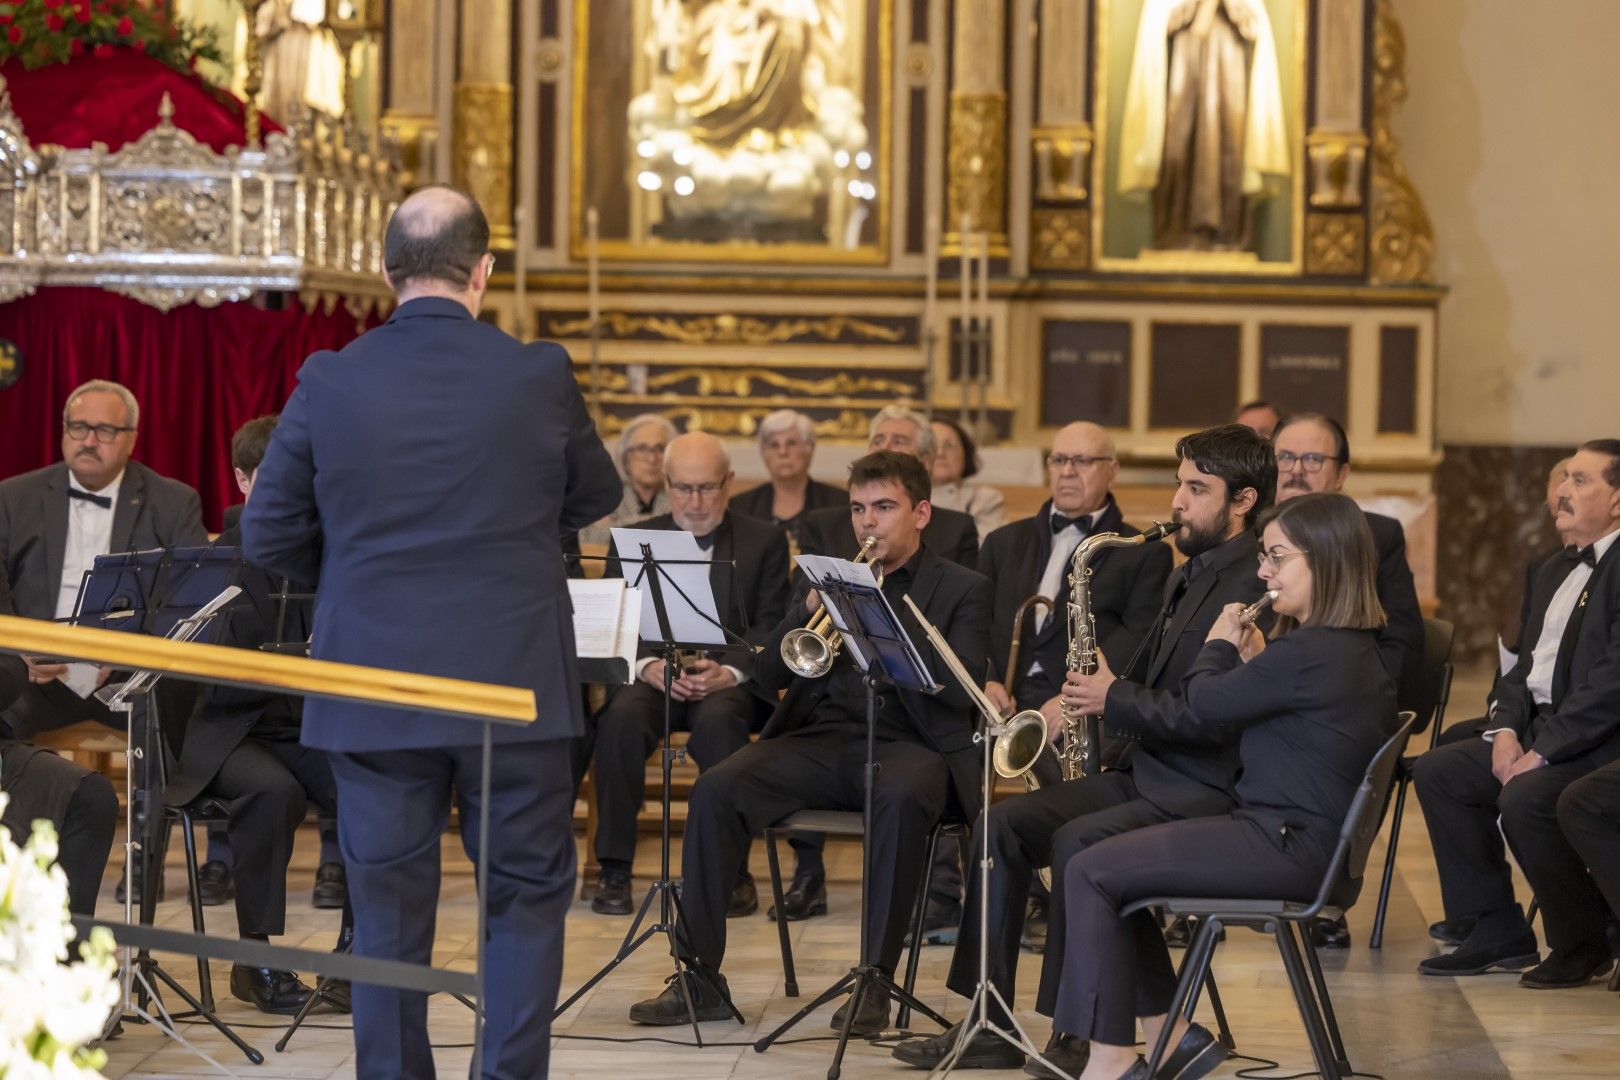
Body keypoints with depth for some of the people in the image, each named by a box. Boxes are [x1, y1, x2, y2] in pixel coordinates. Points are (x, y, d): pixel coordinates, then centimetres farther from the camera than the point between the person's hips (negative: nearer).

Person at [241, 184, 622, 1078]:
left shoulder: (329, 383, -5)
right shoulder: (538, 377, -7)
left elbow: (269, 538, 1)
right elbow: (595, 500, 10)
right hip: (513, 684, -1)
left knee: (388, 911, 9)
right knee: (525, 898, 8)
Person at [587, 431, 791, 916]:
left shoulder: (765, 542, 11)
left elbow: (771, 629, 2)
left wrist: (727, 672, -18)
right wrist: (649, 666, -17)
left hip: (730, 681, -1)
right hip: (650, 674, 1)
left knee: (718, 720, -37)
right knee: (620, 717, -33)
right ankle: (614, 869, -25)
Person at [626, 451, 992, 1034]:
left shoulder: (962, 590, 9)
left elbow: (961, 690, -7)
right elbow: (768, 673, 13)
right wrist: (811, 608, -5)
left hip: (906, 743, -4)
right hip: (818, 738, 4)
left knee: (902, 799, -40)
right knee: (715, 790, -23)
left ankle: (874, 981, -30)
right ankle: (700, 976, -19)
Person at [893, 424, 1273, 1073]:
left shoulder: (1253, 588, -14)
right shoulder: (1189, 578, 19)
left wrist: (1114, 698, -13)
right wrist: (1090, 692, 7)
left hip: (1207, 793, -10)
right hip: (1147, 774, 10)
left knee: (1077, 840, -30)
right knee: (1001, 825, -4)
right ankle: (988, 1024, -4)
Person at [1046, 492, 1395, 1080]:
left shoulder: (1306, 654, -21)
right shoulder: (1355, 649, 12)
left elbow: (1198, 711, -11)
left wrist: (1219, 647, 6)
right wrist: (1250, 658, 5)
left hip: (1287, 851, -11)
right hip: (1305, 839, 11)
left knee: (1090, 873, -9)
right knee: (1112, 865, 17)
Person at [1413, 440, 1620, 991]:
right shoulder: (1556, 572, 18)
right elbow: (1526, 666, 18)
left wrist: (1543, 753, -22)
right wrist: (1505, 729, -2)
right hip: (1542, 731, 10)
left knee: (1525, 798, -32)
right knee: (1436, 772, 2)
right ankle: (1498, 934, 4)